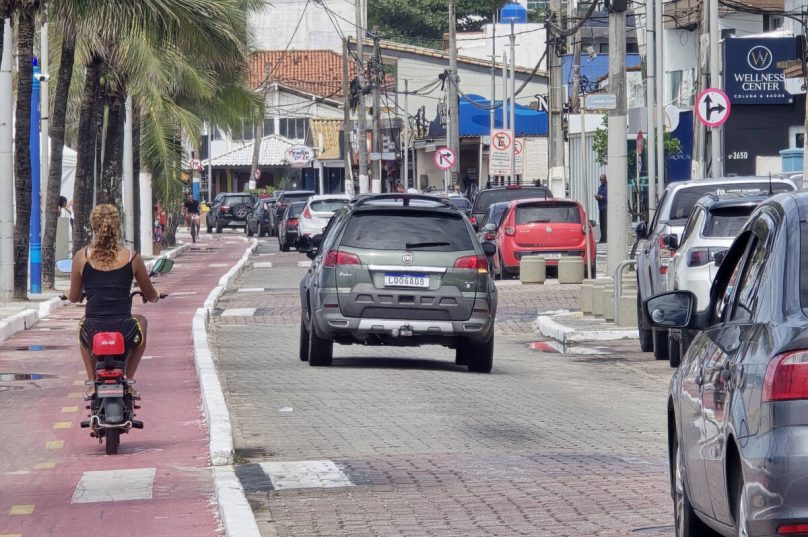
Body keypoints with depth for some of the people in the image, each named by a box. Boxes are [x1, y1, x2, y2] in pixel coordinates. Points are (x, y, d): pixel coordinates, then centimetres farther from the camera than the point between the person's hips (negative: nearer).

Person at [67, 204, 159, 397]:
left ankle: (92, 382, 31)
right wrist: (156, 296, 40)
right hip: (125, 333, -1)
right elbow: (151, 296, 14)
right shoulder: (132, 258, 2)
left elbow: (74, 298, 11)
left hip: (93, 333, 1)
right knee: (141, 321, 36)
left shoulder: (81, 257, 0)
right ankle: (128, 381, 28)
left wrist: (71, 294, 37)